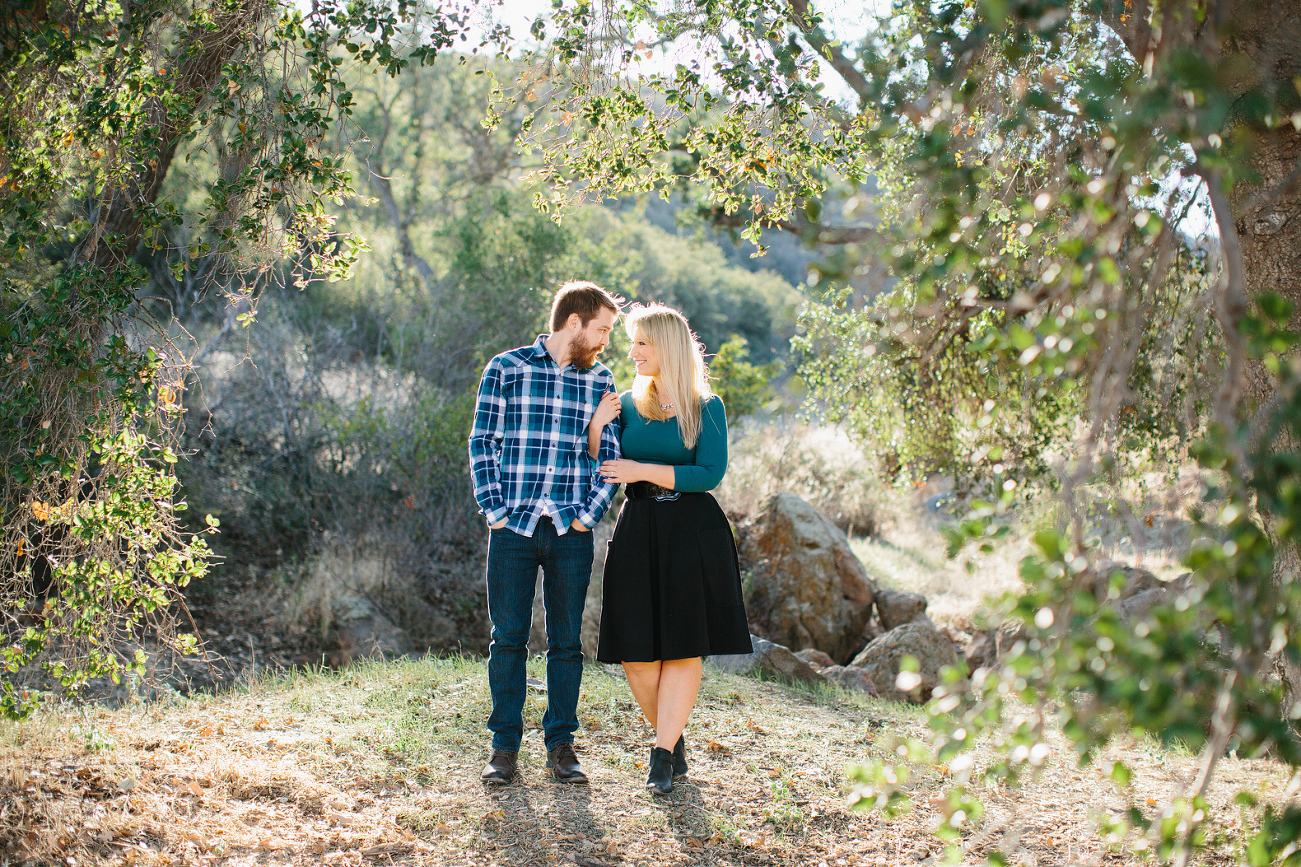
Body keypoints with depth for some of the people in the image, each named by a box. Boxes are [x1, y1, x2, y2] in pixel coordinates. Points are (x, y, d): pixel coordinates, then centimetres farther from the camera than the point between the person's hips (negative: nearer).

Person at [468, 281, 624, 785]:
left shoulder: (600, 381, 10)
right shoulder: (506, 369, 2)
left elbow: (609, 455, 10)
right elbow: (482, 444, 2)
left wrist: (588, 514, -1)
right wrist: (495, 511, -5)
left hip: (571, 533, 2)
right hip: (514, 526, -2)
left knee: (567, 641, 6)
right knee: (508, 638, 2)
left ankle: (561, 745, 15)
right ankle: (505, 746, 11)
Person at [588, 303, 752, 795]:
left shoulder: (705, 408, 0)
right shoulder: (626, 405, 10)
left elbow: (709, 474, -10)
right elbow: (601, 474, 7)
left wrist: (642, 470, -16)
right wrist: (597, 426, -8)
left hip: (693, 533, -3)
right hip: (637, 533, 3)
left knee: (683, 648, -3)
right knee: (636, 654, 1)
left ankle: (662, 756, 1)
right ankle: (674, 741, 20)